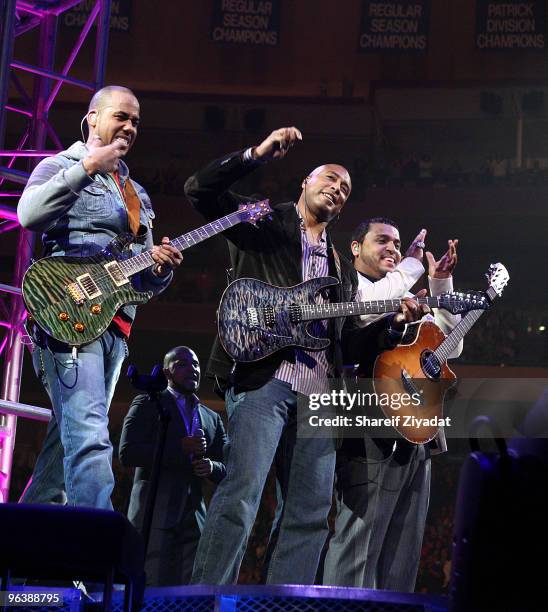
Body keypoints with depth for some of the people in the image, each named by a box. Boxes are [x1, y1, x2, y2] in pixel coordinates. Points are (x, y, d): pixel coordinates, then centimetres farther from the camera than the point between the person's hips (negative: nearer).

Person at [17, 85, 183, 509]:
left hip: (116, 326, 8)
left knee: (68, 440, 8)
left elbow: (147, 282, 26)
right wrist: (87, 167, -18)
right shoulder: (61, 166, 5)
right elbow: (30, 216, -18)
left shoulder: (136, 195, 26)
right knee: (89, 437, -23)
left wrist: (160, 268, 2)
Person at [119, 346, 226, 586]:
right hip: (154, 512, -5)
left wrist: (211, 467, -5)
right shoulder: (147, 404, 6)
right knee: (153, 587, -13)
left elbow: (227, 470, 20)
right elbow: (127, 453, -7)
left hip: (192, 518, 5)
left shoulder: (212, 419, 22)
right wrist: (180, 448, -14)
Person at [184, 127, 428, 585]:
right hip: (263, 375, -6)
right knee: (242, 493, -18)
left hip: (321, 391, 6)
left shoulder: (343, 270, 28)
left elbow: (351, 343, 24)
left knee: (312, 511, 1)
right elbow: (200, 190, 1)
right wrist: (257, 155, -6)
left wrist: (394, 324, 8)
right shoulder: (262, 223, 13)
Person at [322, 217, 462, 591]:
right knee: (357, 548, -12)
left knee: (402, 559, 6)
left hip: (415, 439, 8)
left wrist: (441, 285, 14)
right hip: (372, 434, -8)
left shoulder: (404, 299, 27)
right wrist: (411, 265, -5)